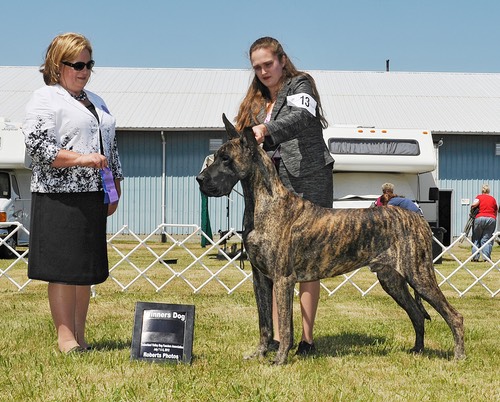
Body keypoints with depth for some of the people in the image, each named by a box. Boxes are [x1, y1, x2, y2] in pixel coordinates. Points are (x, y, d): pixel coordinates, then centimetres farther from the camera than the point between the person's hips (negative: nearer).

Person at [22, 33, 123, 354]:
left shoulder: (96, 102, 22)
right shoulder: (46, 100, -3)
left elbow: (111, 148, 25)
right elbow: (37, 145, -14)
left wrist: (115, 189, 18)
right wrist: (80, 159, -20)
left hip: (94, 195, 8)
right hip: (60, 196, -7)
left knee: (87, 268, 8)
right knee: (63, 267, -7)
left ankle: (80, 336, 15)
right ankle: (66, 337, -3)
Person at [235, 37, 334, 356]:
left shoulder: (300, 85, 0)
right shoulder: (256, 101, 21)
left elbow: (301, 117, -22)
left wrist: (267, 129, -38)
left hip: (307, 184, -6)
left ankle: (307, 338, -3)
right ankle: (277, 337, -1)